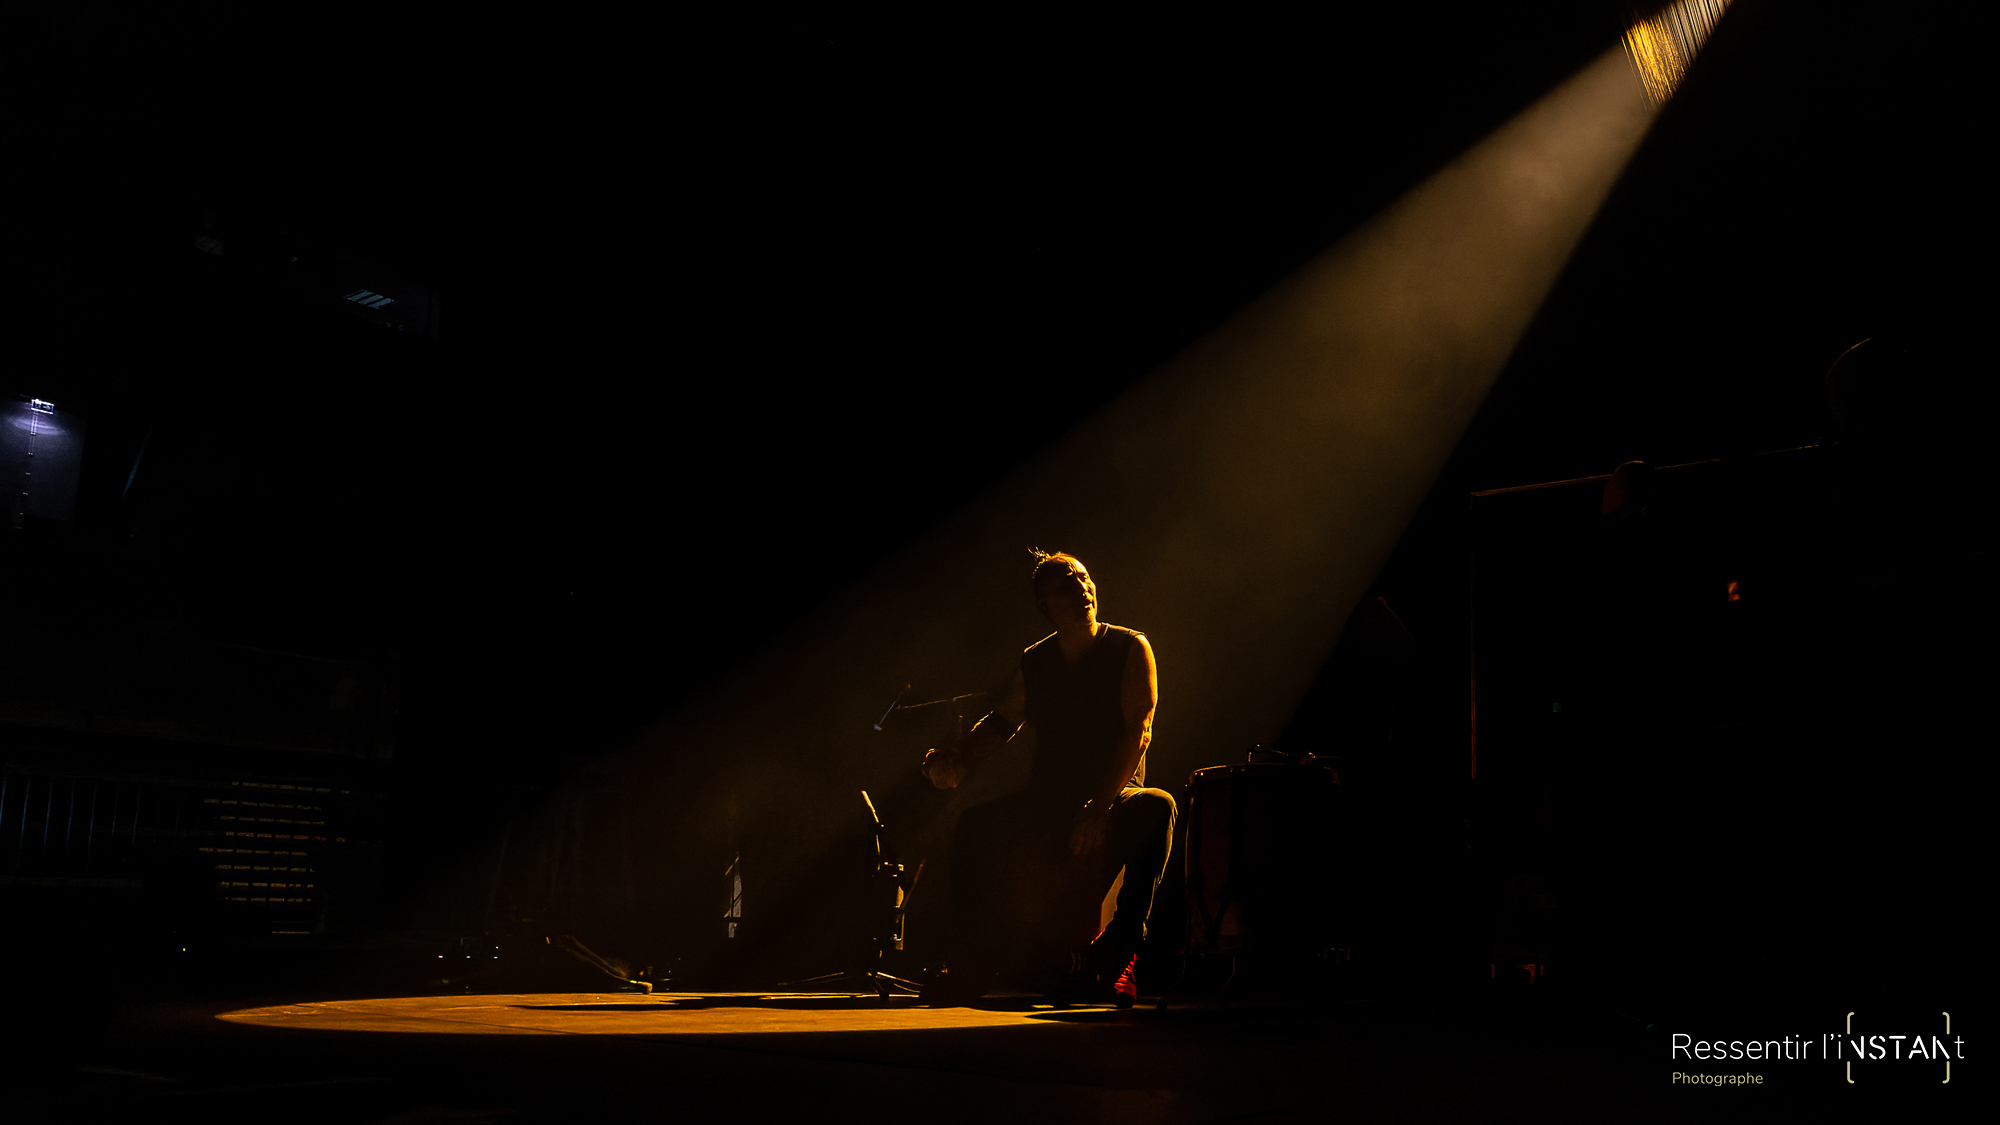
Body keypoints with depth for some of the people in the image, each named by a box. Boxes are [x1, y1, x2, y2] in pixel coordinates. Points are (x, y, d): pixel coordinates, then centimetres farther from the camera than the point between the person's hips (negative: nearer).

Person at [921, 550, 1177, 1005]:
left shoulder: (1130, 648, -3)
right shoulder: (1035, 662, 10)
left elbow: (1137, 731, -13)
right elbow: (1000, 722, 12)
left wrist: (1100, 807, -23)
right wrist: (957, 759, -11)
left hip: (1117, 795, -3)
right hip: (1051, 798, 4)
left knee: (1157, 808, -36)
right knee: (977, 823, -19)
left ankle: (1109, 964, -33)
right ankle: (970, 970, -14)